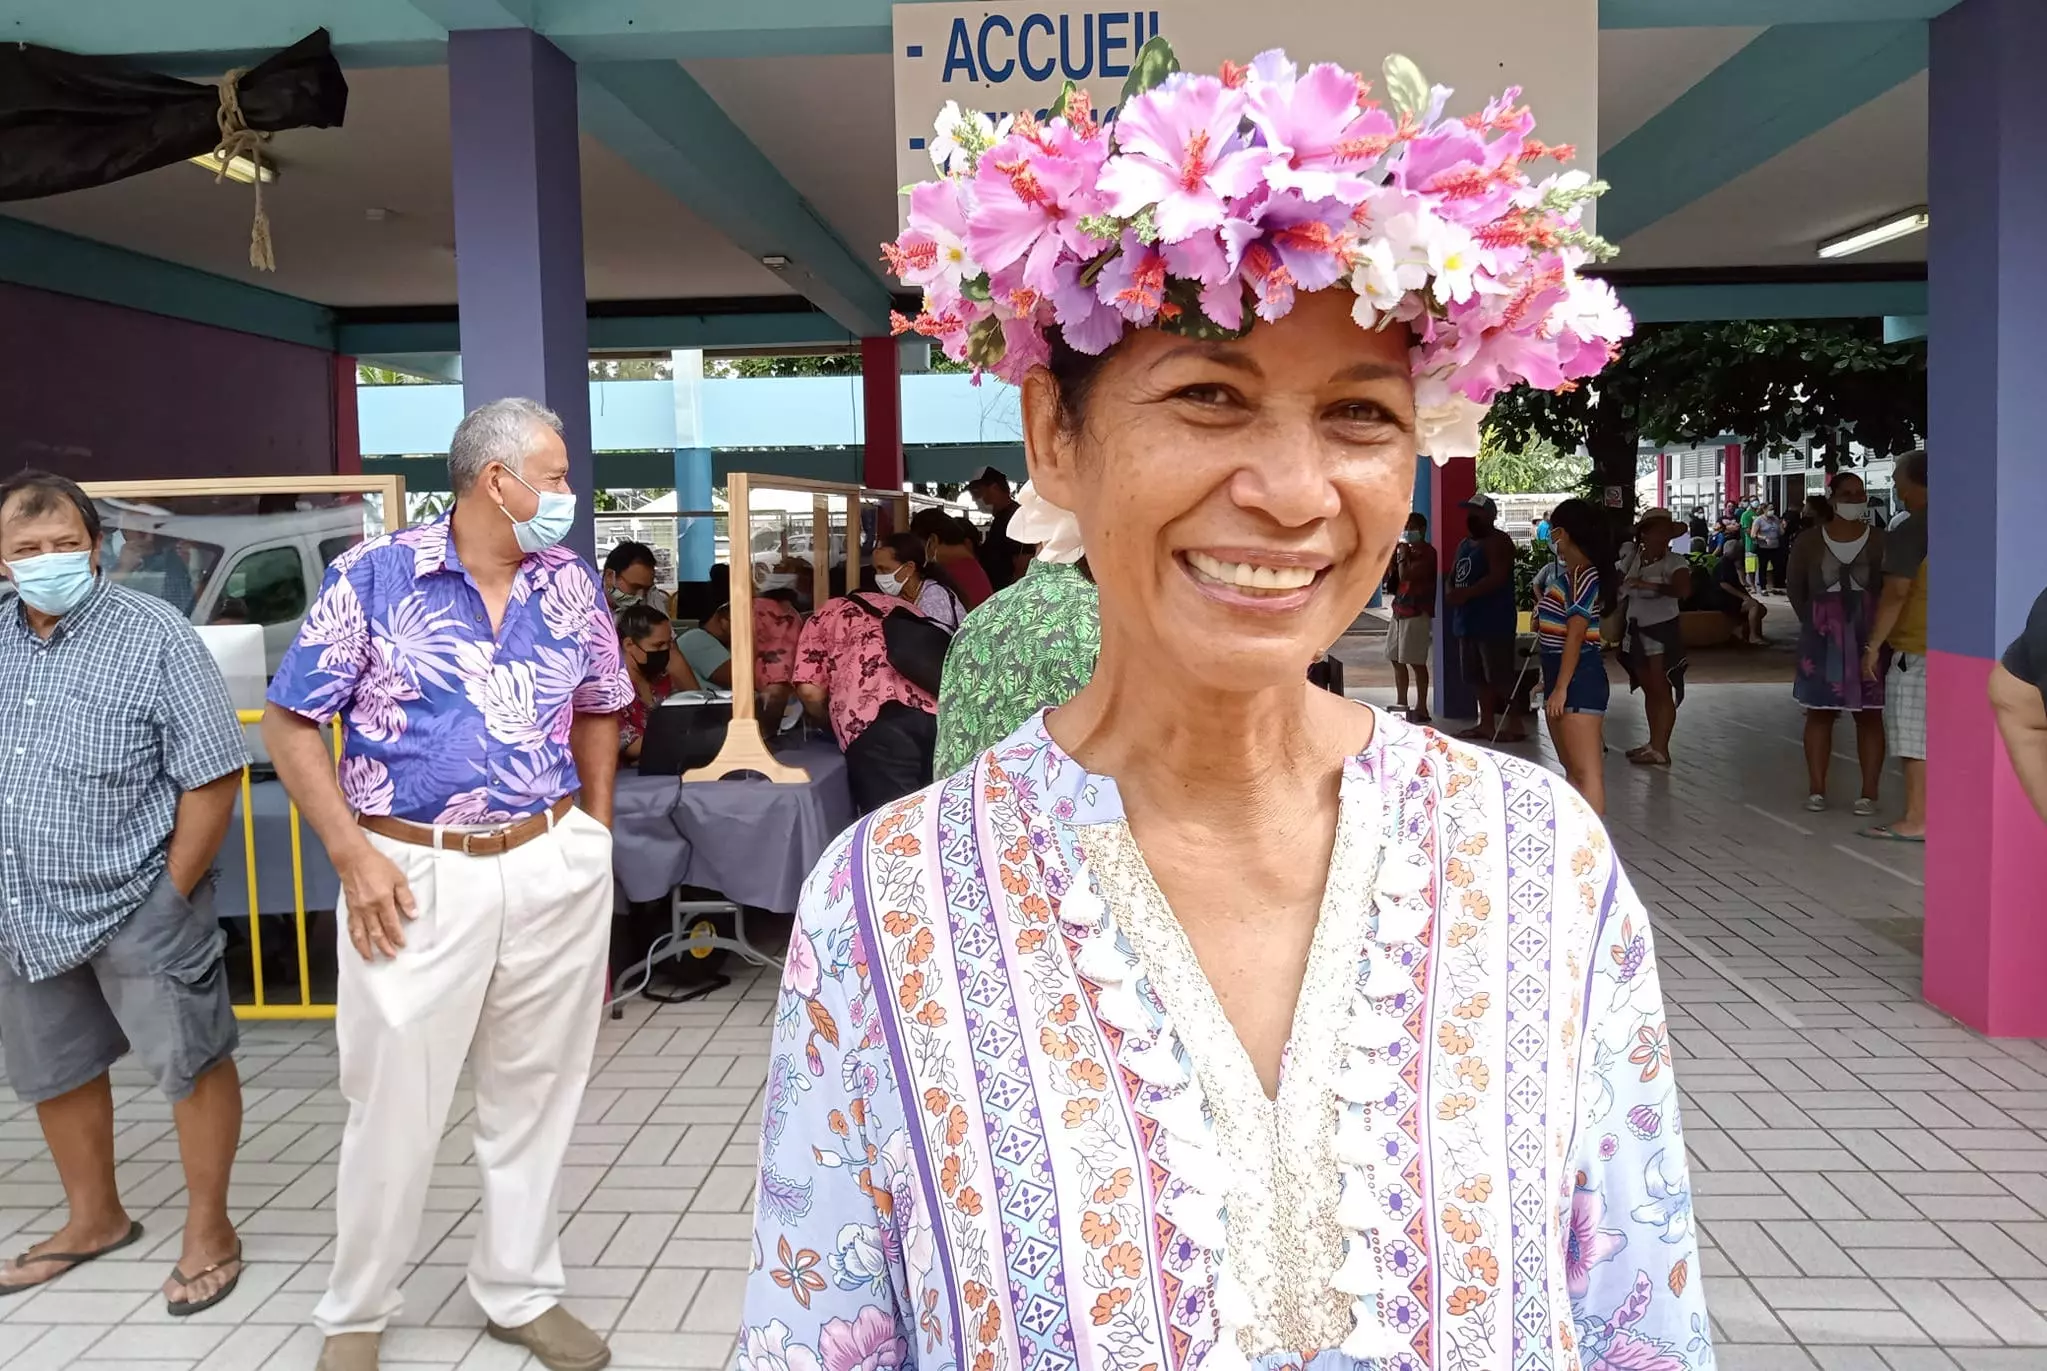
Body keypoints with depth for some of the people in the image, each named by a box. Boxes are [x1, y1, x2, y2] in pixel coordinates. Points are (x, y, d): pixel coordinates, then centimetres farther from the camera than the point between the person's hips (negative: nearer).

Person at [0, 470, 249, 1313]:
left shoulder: (155, 636, -13)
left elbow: (213, 776, -15)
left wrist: (169, 896, -13)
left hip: (134, 908, -6)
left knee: (190, 1065, 5)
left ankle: (208, 1229, 24)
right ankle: (94, 1218, 41)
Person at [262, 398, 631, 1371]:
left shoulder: (571, 583, 5)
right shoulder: (372, 576, -6)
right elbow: (290, 722, -3)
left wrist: (595, 832, 10)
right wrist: (353, 856, -11)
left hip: (556, 869, 3)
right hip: (414, 875, -3)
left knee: (535, 1094, 12)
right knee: (394, 1104, 6)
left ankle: (521, 1291, 30)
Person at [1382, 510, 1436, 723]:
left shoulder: (1426, 552, -11)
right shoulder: (1407, 549, 17)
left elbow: (1405, 575, -22)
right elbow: (1389, 577, 18)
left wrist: (1402, 555, -7)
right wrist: (1393, 555, 7)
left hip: (1417, 613, -9)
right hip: (1400, 611, 10)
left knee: (1416, 662, -8)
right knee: (1396, 660, 13)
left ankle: (1421, 709, -4)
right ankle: (1401, 704, 23)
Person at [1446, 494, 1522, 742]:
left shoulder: (1497, 542, -9)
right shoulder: (1465, 544, 19)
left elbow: (1498, 577, -21)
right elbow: (1454, 574, 24)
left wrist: (1465, 594, -25)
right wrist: (1452, 592, 1)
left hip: (1493, 621, -9)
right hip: (1468, 620, 9)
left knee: (1500, 676, -10)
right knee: (1477, 676, 11)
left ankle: (1513, 724, -7)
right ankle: (1487, 723, 18)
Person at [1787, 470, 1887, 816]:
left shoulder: (1880, 541, -1)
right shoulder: (1810, 541, 2)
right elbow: (1794, 586, 11)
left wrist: (1881, 629, -8)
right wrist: (1813, 620, 6)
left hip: (1869, 636, -1)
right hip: (1823, 637, 1)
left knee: (1869, 714, 3)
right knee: (1819, 713, 5)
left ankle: (1869, 793, 7)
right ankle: (1817, 789, 12)